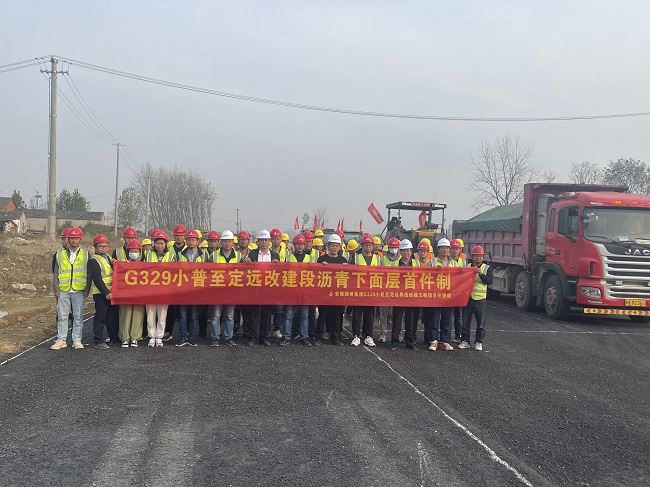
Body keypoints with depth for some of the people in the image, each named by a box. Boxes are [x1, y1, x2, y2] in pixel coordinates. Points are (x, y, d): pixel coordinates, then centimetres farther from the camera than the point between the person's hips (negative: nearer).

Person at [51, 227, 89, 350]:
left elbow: (89, 273, 8)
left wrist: (87, 289, 0)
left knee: (78, 316, 2)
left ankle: (77, 340, 8)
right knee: (62, 315, 2)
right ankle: (61, 339, 9)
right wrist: (56, 289, 2)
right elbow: (55, 272, 10)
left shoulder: (85, 254, 8)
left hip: (79, 290, -1)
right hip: (63, 290, 1)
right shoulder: (60, 253, 9)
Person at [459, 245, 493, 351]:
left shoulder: (487, 268, 4)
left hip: (480, 299, -2)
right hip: (467, 297, 2)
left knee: (480, 323, 2)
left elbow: (489, 281, -8)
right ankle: (465, 341, 17)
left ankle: (478, 342, 11)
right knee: (465, 322, 8)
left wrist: (481, 274, -20)